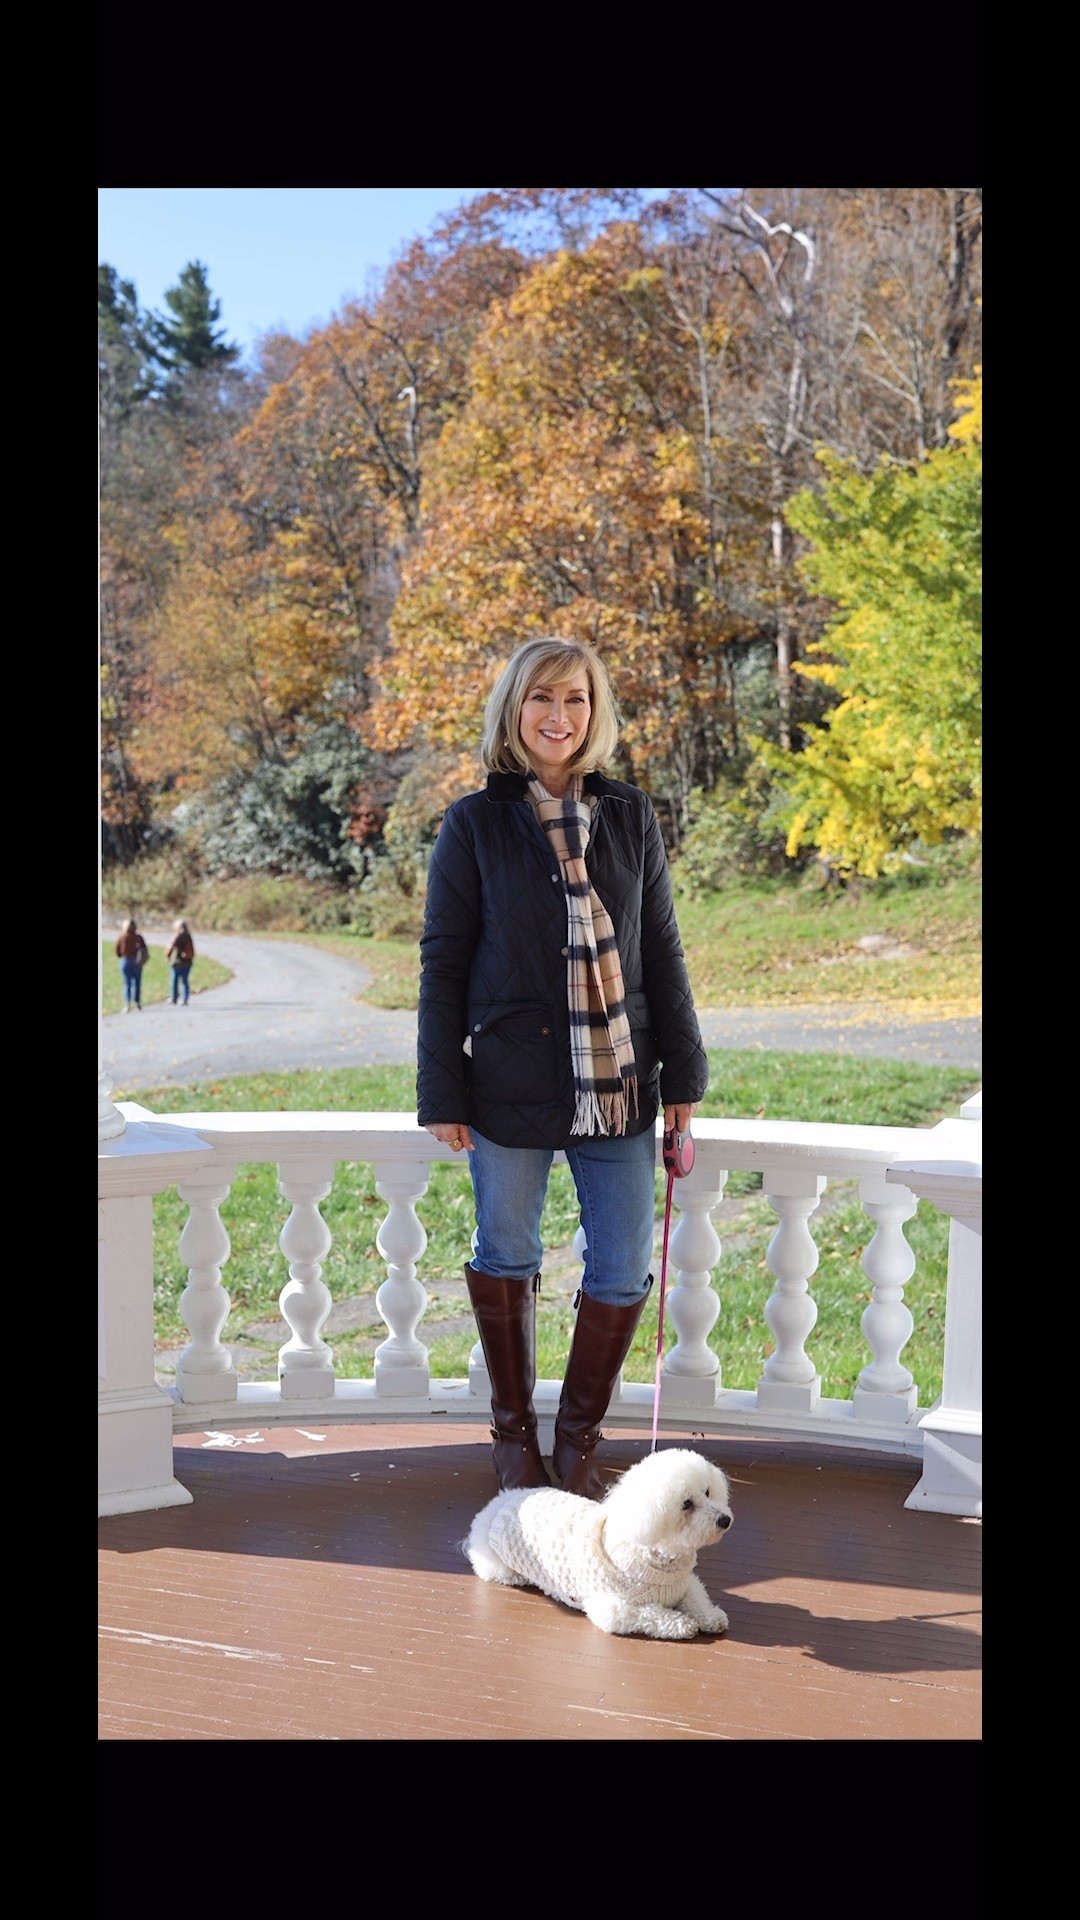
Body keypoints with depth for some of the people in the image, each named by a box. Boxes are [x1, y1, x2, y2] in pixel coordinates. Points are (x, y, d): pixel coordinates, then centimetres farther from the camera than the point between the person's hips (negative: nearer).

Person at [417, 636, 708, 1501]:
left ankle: (580, 1436, 24)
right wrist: (442, 1094, -3)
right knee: (507, 1257, 11)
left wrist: (683, 1070, 7)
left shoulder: (630, 817, 6)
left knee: (625, 1268, 4)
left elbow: (663, 952, 10)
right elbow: (443, 962, 0)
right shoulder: (475, 824, -1)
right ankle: (515, 1431, 31)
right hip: (510, 1086, -2)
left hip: (618, 1086, 2)